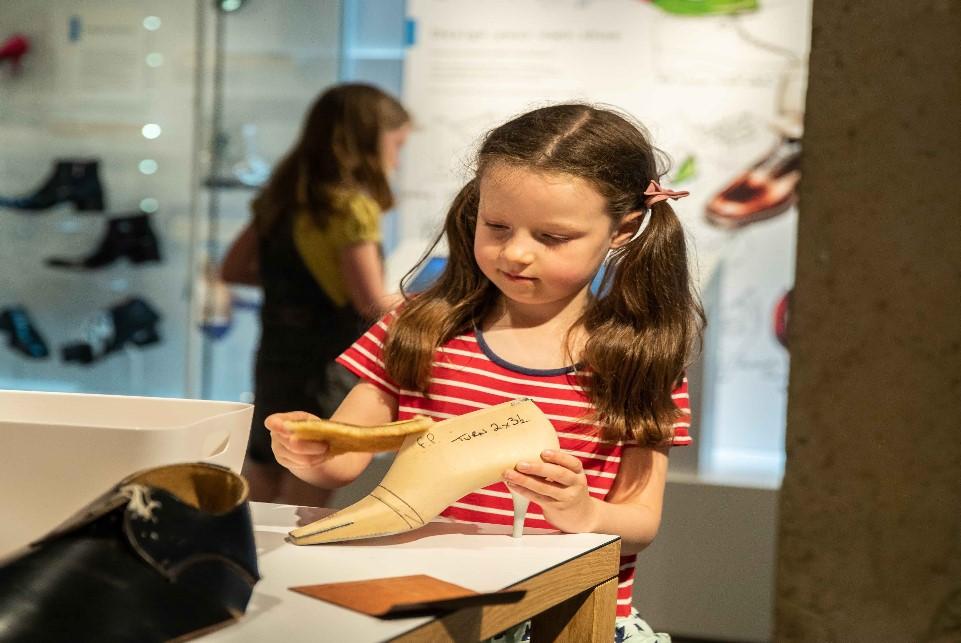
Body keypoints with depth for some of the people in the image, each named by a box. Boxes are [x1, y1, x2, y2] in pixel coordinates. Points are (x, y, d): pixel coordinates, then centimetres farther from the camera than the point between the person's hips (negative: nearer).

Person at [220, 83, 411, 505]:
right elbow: (373, 303, -16)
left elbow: (233, 270, 16)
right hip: (327, 367, -8)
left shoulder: (281, 197, 10)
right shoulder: (353, 207, -14)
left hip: (273, 359, 8)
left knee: (254, 500, 12)